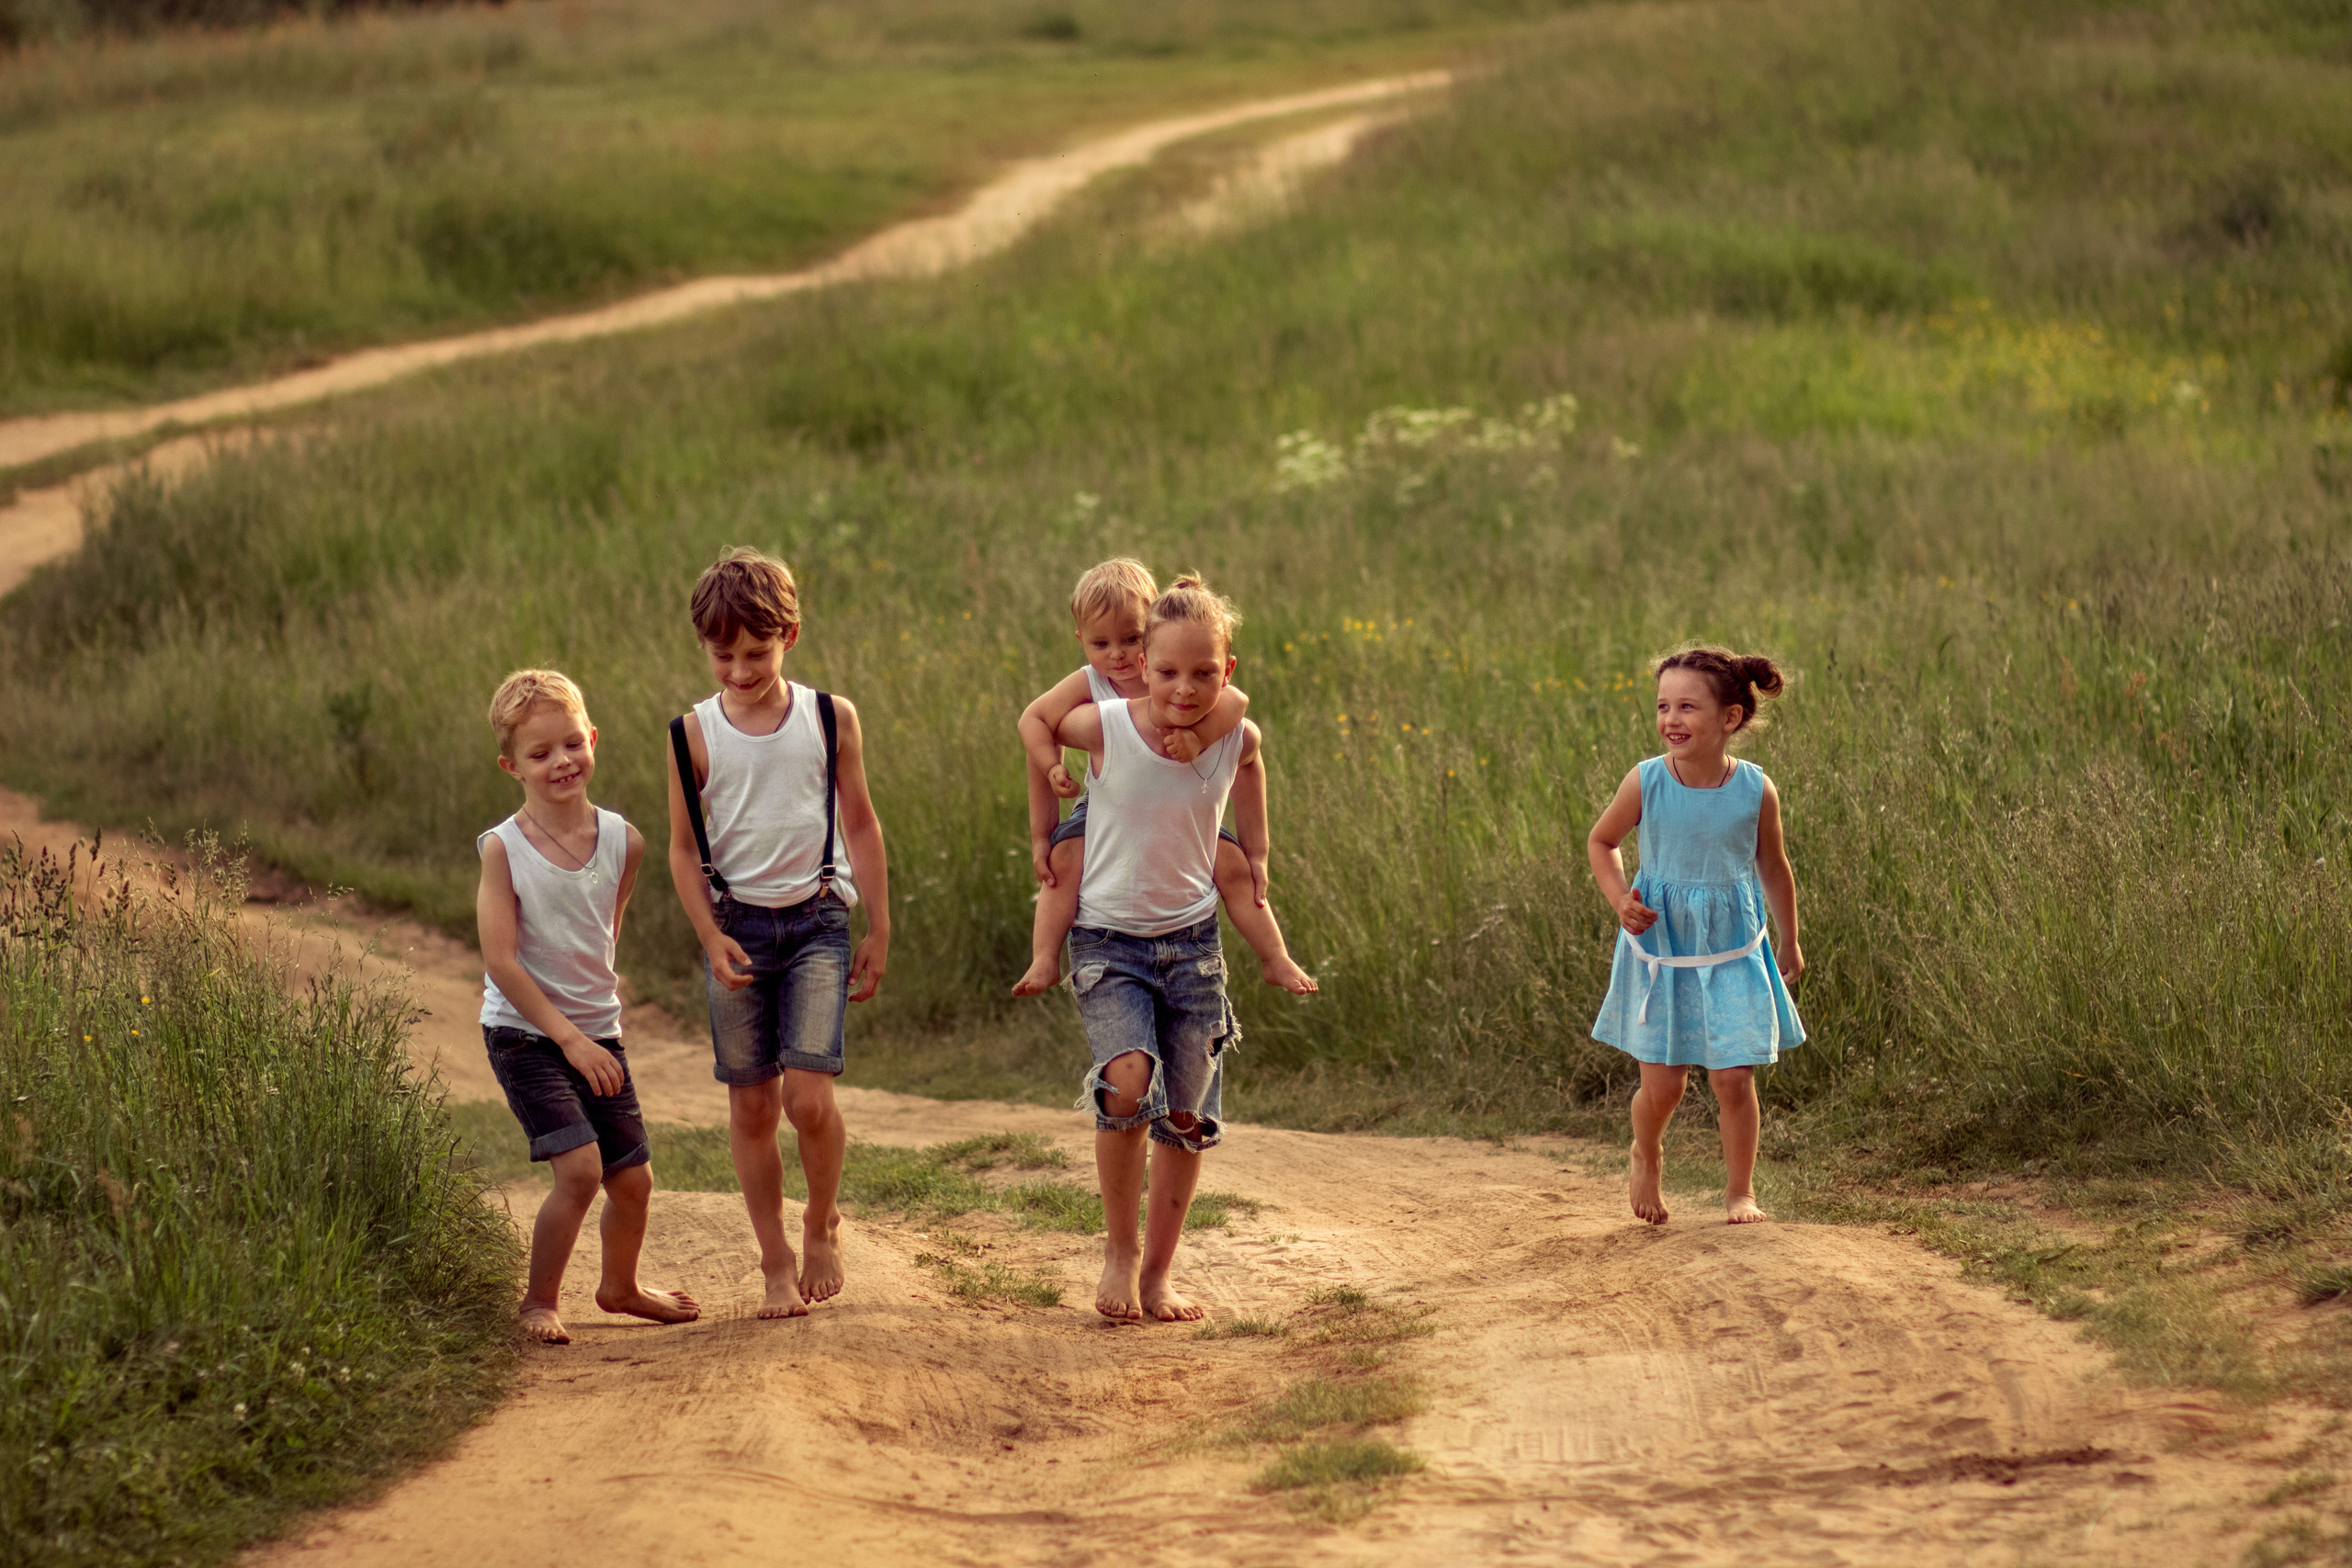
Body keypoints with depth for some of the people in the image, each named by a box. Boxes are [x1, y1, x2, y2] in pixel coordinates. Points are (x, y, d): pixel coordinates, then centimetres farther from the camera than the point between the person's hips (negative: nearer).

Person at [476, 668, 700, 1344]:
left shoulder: (622, 841, -2)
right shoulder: (503, 849, -15)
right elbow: (501, 960, -17)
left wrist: (599, 980, 11)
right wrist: (570, 1038, -19)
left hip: (597, 1031, 5)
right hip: (524, 1034, -5)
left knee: (633, 1179, 10)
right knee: (580, 1167, -20)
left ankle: (620, 1287, 39)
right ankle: (539, 1302, -1)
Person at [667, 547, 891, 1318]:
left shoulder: (831, 719, 0)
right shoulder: (694, 734, -1)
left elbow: (860, 826, 7)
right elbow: (685, 847, 3)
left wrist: (878, 931, 6)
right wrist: (712, 937, -8)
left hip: (817, 920, -1)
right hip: (737, 922, 1)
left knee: (809, 1096, -13)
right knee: (751, 1107, 3)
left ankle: (821, 1226, 13)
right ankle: (776, 1263, 15)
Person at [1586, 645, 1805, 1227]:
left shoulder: (1756, 790, -11)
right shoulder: (1646, 782, -13)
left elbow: (1772, 868, 6)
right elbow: (1601, 842, 4)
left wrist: (1789, 942, 16)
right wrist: (1619, 899, -13)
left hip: (1732, 953, 0)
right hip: (1660, 949, 0)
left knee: (1733, 1078, -4)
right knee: (1662, 1085, 3)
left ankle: (1740, 1191, 15)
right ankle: (1647, 1157, 35)